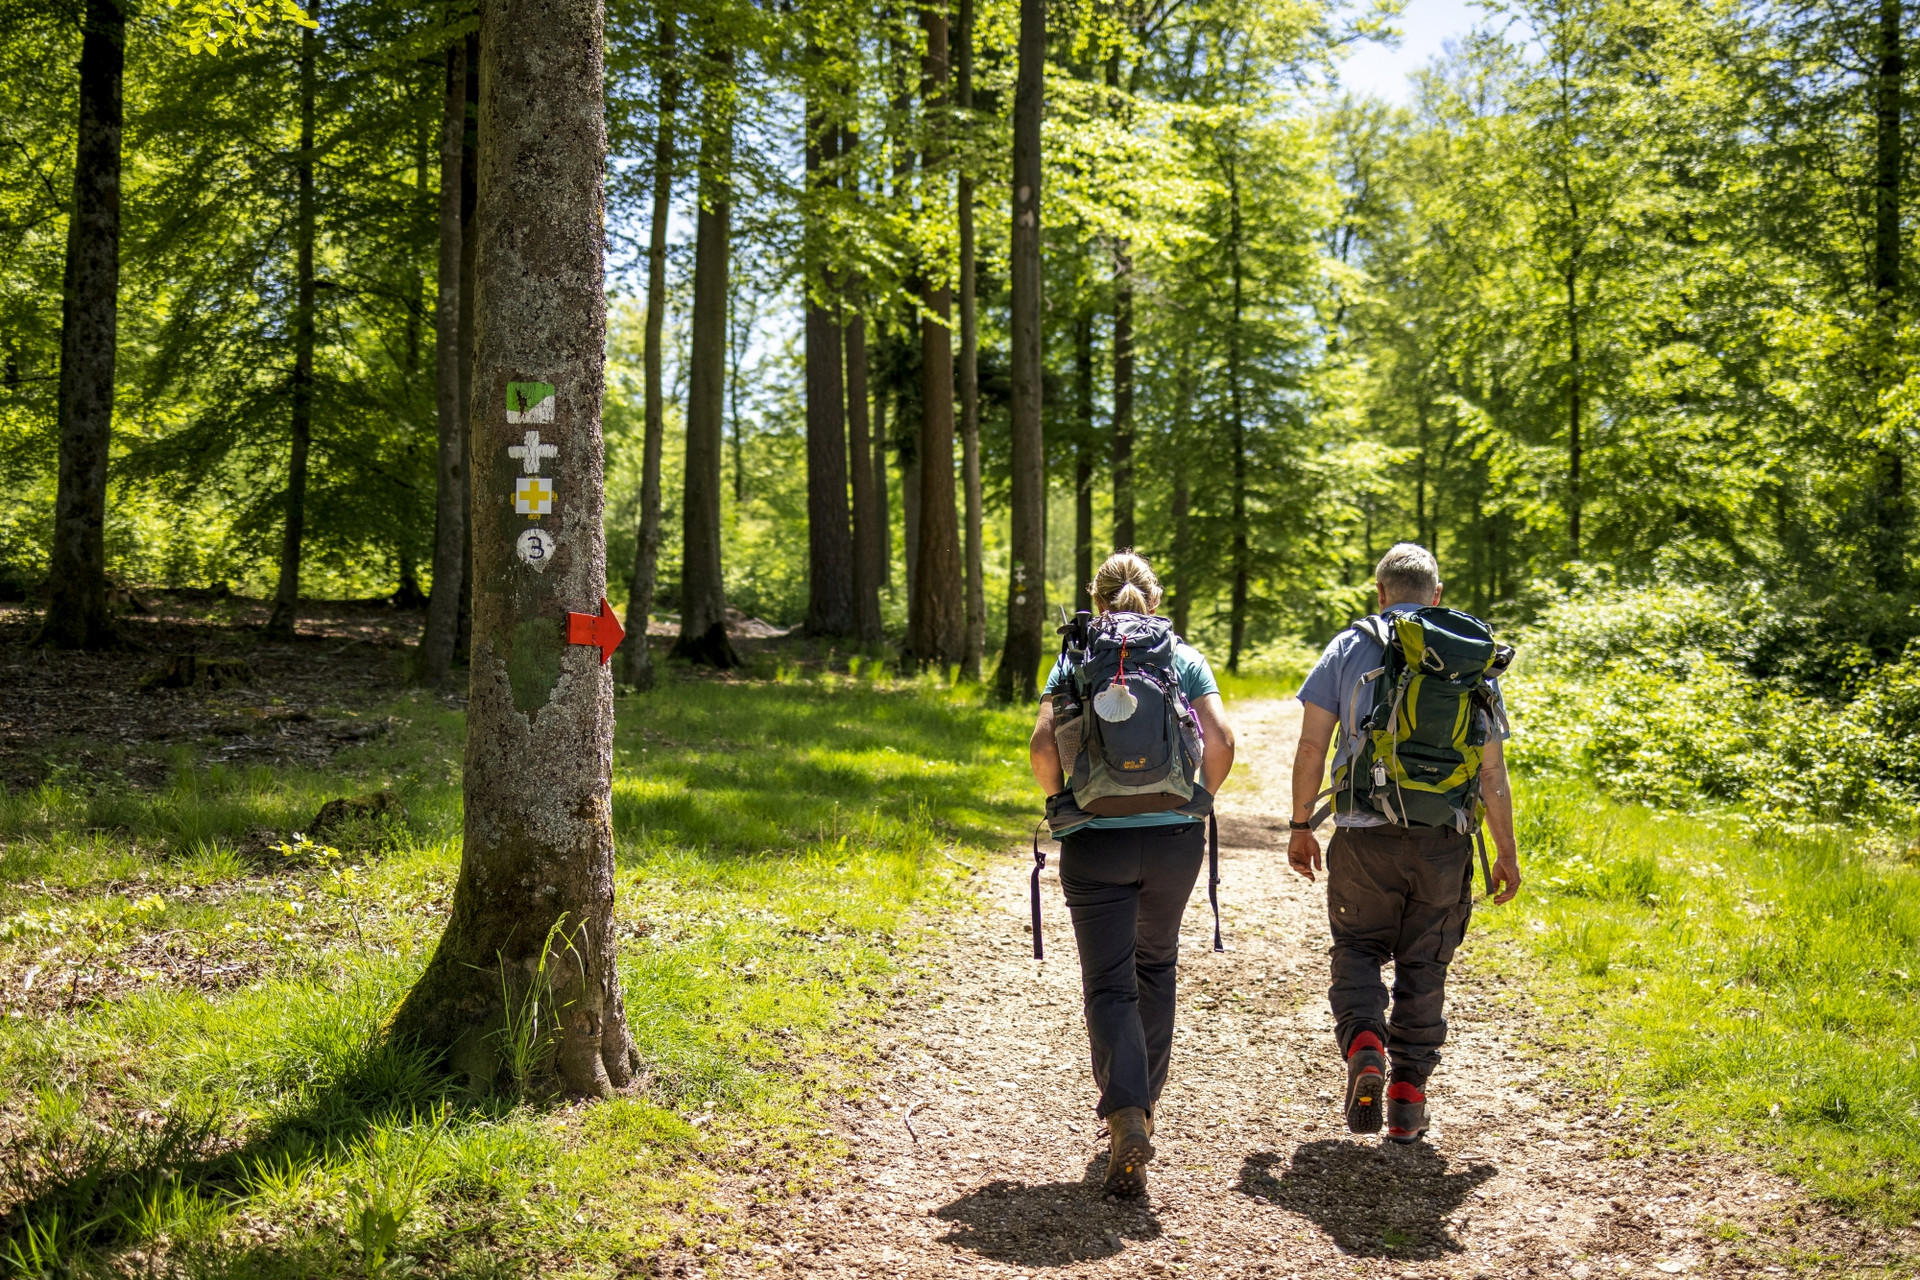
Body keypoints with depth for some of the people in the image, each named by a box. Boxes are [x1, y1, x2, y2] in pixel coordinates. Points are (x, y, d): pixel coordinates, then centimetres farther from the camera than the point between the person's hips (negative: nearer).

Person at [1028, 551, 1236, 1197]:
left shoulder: (1074, 661, 3)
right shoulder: (1185, 658, 5)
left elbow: (1043, 746, -9)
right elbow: (1221, 742, -6)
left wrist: (1064, 805, 8)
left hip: (1095, 841, -2)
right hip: (1175, 837, 2)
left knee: (1108, 985, 3)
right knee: (1156, 965, 24)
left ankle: (1127, 1117, -18)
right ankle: (1143, 1101, 34)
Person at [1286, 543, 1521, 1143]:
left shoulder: (1349, 647, 3)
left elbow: (1311, 747, -1)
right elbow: (1491, 768, 2)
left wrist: (1300, 825, 9)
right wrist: (1506, 851, 9)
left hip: (1365, 833, -1)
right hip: (1444, 839, 1)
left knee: (1357, 946, 16)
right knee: (1424, 964, 13)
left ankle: (1363, 1047, -9)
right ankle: (1409, 1095, 14)